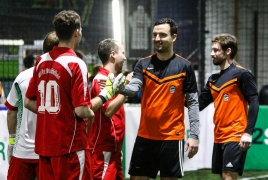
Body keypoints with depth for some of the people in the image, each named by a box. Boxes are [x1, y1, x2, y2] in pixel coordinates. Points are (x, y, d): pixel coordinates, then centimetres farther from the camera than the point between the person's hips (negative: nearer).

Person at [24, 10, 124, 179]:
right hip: (70, 146, -6)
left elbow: (29, 102, 12)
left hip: (44, 145, 7)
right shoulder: (76, 64, -14)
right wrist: (105, 94, -3)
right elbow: (81, 110, -17)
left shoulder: (41, 61, 6)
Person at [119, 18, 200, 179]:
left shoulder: (184, 66, -2)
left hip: (172, 137, -3)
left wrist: (194, 135, -7)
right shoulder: (143, 64, 5)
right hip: (145, 136, 3)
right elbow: (133, 88, -11)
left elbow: (193, 102, -1)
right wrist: (120, 87, -34)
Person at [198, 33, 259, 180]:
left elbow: (254, 103, -12)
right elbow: (199, 104, 15)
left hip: (236, 137, -8)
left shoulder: (241, 74, -7)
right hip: (219, 138, 8)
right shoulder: (213, 79, 14)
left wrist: (248, 132, -20)